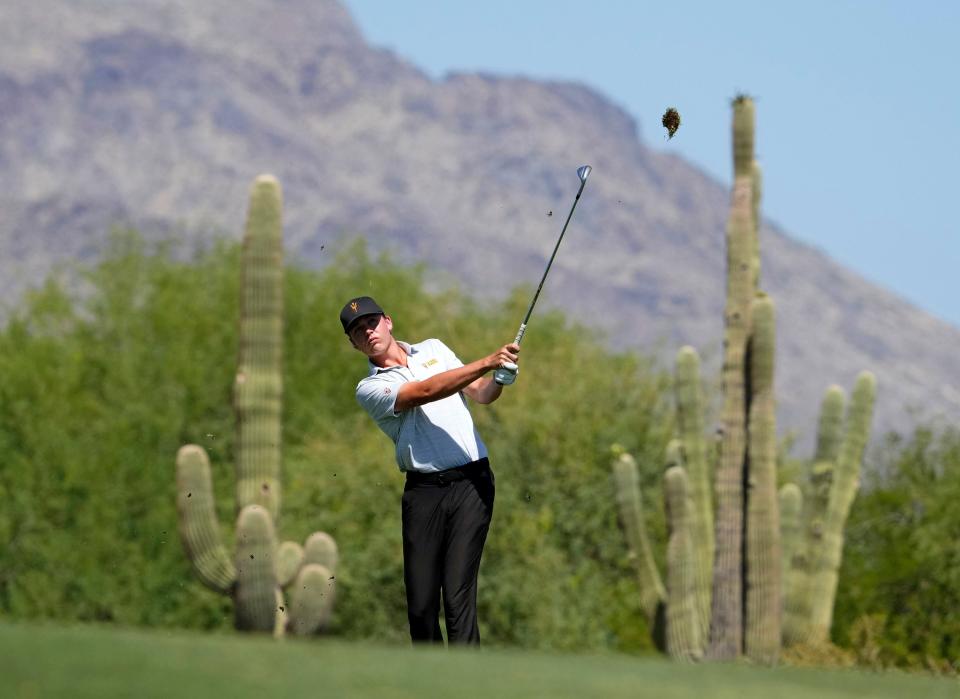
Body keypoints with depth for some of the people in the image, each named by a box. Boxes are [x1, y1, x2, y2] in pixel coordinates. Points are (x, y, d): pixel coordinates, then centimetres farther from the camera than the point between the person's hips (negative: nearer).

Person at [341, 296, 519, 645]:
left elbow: (480, 393, 17)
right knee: (420, 601, -4)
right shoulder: (369, 389, 2)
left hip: (471, 484, 1)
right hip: (423, 491, -1)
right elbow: (424, 392, -13)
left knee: (458, 595, -10)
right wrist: (486, 363, -20)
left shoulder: (434, 349, 17)